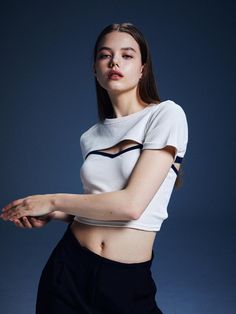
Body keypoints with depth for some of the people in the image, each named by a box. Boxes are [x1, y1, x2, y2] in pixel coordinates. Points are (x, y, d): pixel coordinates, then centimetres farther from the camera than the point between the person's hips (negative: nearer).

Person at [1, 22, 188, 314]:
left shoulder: (166, 114, -10)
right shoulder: (91, 136, 6)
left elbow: (131, 204, -18)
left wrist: (53, 201, -8)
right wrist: (50, 215, -1)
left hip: (127, 280, -4)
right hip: (69, 266, 5)